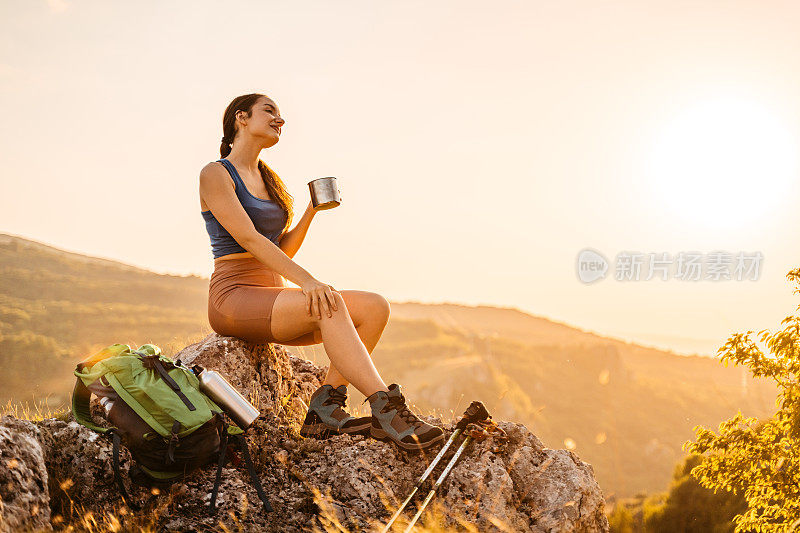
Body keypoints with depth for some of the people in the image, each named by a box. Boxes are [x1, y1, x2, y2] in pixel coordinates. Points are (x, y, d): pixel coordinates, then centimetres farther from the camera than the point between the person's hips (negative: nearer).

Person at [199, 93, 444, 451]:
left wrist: (313, 209, 5)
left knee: (375, 307, -13)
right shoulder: (215, 174, -2)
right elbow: (247, 238, -17)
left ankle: (325, 406, -22)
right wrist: (306, 281, -27)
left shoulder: (268, 180, 22)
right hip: (234, 297, -8)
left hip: (273, 296, 8)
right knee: (328, 304, -34)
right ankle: (386, 409, -38)